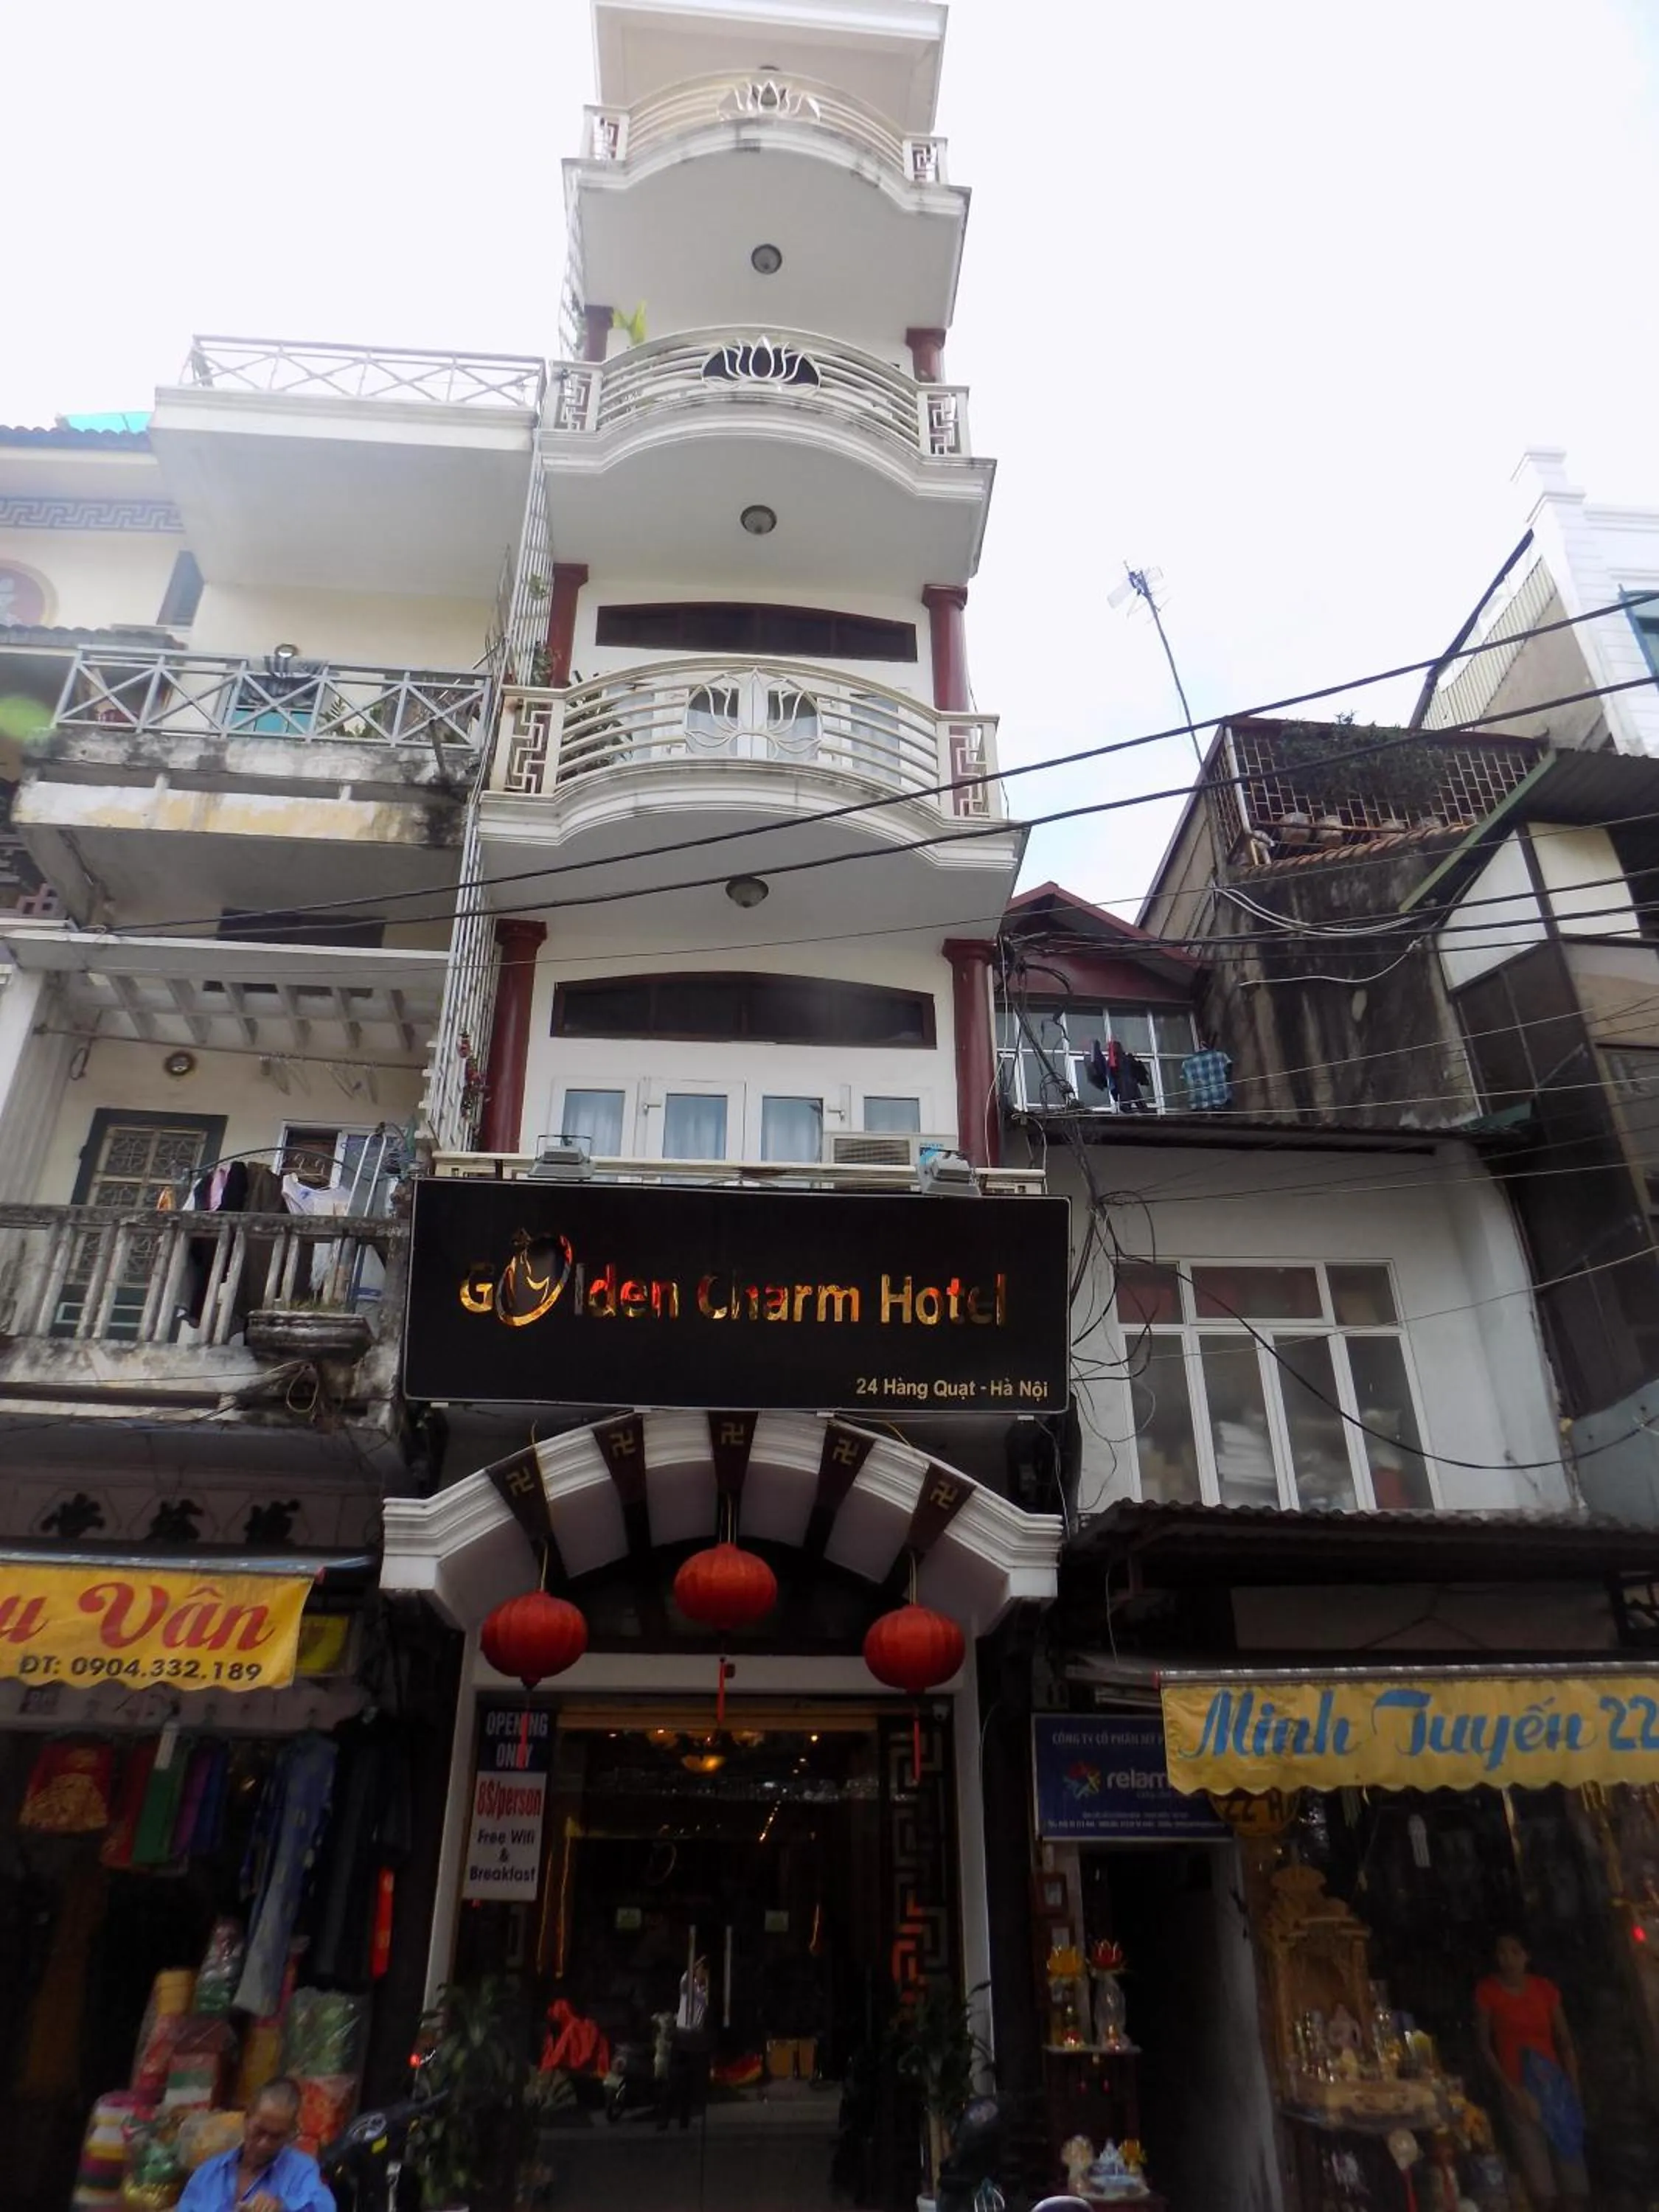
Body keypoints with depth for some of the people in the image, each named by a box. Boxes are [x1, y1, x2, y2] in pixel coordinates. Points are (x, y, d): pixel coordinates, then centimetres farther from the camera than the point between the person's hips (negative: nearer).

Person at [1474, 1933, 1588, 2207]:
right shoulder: (1487, 1991, -3)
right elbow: (1484, 2045, -1)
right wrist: (1510, 2088, -8)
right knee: (1541, 2187, -8)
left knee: (1576, 2183, 4)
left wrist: (1573, 2087, 1)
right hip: (1518, 2084, -3)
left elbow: (1565, 2042, 9)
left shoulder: (1545, 1988, 6)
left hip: (1554, 2081, 3)